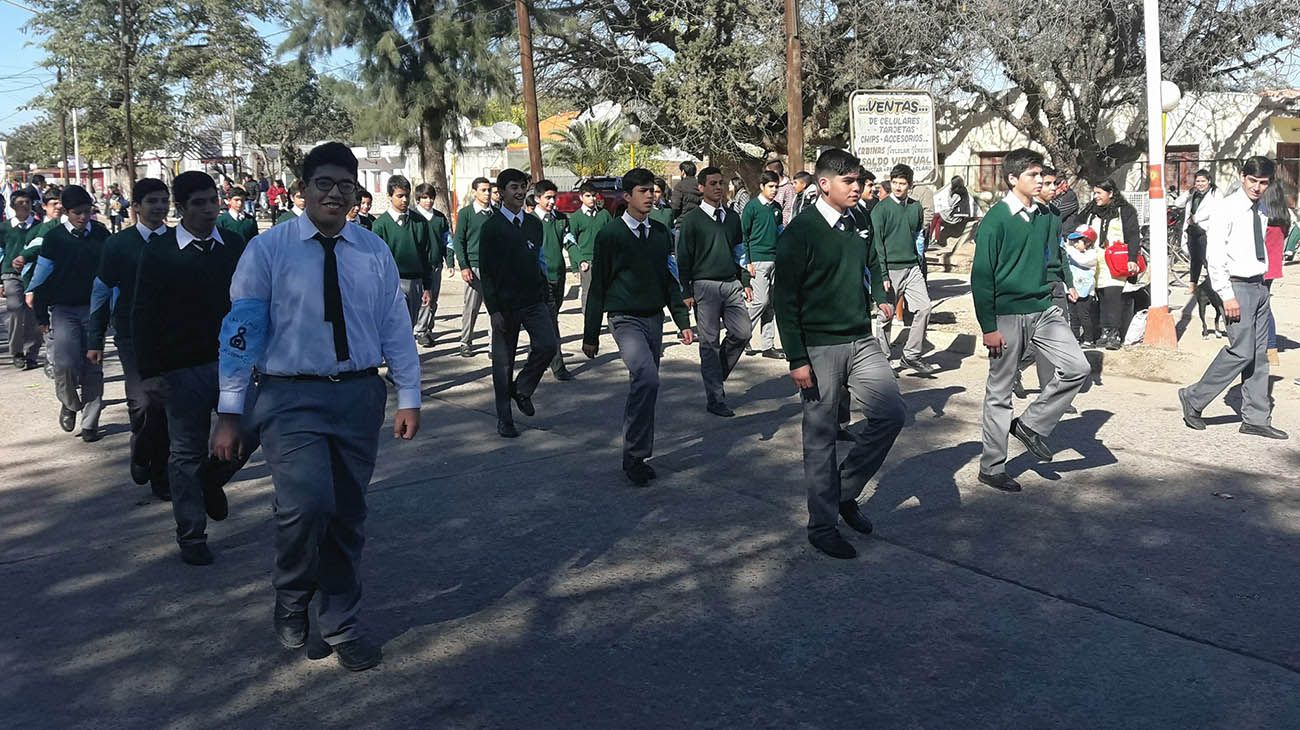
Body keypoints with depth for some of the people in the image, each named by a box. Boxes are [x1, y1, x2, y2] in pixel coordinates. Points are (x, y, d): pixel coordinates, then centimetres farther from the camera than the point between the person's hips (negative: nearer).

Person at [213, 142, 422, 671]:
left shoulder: (374, 252, 5)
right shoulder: (268, 250, -4)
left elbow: (395, 327, 6)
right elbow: (241, 331, -5)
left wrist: (408, 397, 1)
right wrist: (229, 413, -7)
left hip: (359, 394, 3)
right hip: (291, 397, -3)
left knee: (349, 515, 10)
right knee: (307, 503, -20)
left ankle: (341, 625, 29)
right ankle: (291, 602, 11)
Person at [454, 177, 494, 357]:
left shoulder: (496, 213, 11)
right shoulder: (466, 213, 1)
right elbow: (458, 240, 0)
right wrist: (463, 266, -8)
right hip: (474, 266, -3)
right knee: (471, 307, 1)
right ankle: (466, 342, 13)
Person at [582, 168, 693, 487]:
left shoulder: (661, 233, 9)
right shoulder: (610, 234, -5)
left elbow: (670, 281, 15)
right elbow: (597, 287, -2)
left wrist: (683, 322, 8)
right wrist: (591, 335, -1)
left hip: (654, 318, 5)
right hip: (625, 319, -5)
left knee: (643, 386, 9)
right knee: (647, 379, -23)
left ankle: (636, 457, 20)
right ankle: (635, 455, -15)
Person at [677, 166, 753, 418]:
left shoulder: (732, 217, 13)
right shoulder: (691, 221, -3)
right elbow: (683, 259, -4)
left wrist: (746, 282, 13)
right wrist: (686, 292, -9)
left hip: (732, 284, 5)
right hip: (705, 286, -5)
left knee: (742, 333, -4)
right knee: (710, 342, -1)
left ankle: (716, 373, 22)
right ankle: (715, 399, 4)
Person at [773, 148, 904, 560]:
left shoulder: (858, 224, 8)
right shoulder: (800, 232, -12)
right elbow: (785, 299, -12)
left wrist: (880, 296, 8)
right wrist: (797, 359, -15)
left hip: (862, 341, 6)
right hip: (819, 348, -6)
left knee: (891, 414, 0)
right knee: (821, 437, 2)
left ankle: (845, 491, 18)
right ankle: (822, 525, 16)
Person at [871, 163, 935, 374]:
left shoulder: (915, 207, 11)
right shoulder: (881, 208, -5)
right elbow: (876, 243, -8)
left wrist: (921, 266, 16)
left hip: (912, 267, 5)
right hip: (890, 268, -5)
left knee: (924, 308, -5)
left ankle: (911, 355, 7)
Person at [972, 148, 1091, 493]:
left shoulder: (1047, 217, 7)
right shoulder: (995, 220, -10)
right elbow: (981, 276, -11)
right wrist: (988, 327, -13)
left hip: (1044, 310, 6)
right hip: (1007, 315, -6)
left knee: (1077, 367, -7)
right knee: (999, 392, 3)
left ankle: (1031, 425, 12)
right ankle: (991, 467, 14)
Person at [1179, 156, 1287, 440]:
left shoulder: (1261, 212, 12)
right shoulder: (1227, 208, -9)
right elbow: (1214, 256, -14)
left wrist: (1262, 283, 9)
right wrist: (1227, 295, -17)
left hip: (1260, 286, 7)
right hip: (1238, 287, -7)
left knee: (1259, 354, 8)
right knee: (1242, 351, -13)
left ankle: (1256, 419, 13)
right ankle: (1194, 398, 2)